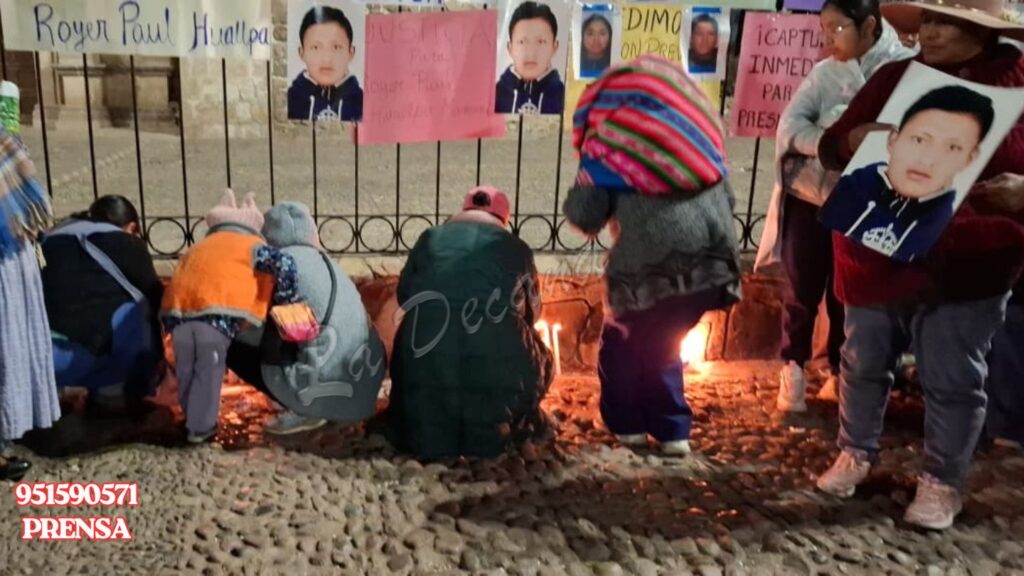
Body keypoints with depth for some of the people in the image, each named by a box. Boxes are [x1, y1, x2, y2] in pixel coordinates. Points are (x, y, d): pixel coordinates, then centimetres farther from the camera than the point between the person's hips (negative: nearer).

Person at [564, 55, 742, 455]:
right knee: (662, 344, 24)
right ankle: (672, 430, 24)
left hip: (653, 260, -5)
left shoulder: (609, 135, 8)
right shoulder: (692, 123, 24)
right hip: (713, 258, 5)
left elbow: (584, 215, 5)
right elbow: (726, 196, 24)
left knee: (622, 343, 21)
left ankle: (627, 424, 26)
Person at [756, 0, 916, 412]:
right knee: (802, 289, 7)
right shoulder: (824, 71, 3)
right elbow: (790, 123, -6)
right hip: (810, 195, 2)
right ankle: (793, 371, 21)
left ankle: (839, 374, 28)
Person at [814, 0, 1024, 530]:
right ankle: (855, 454, 34)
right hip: (875, 257, 3)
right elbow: (831, 148, 6)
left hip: (964, 266, -3)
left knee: (951, 381, 5)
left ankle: (942, 482, 23)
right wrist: (857, 137, -15)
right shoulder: (893, 77, 6)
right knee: (863, 363, 15)